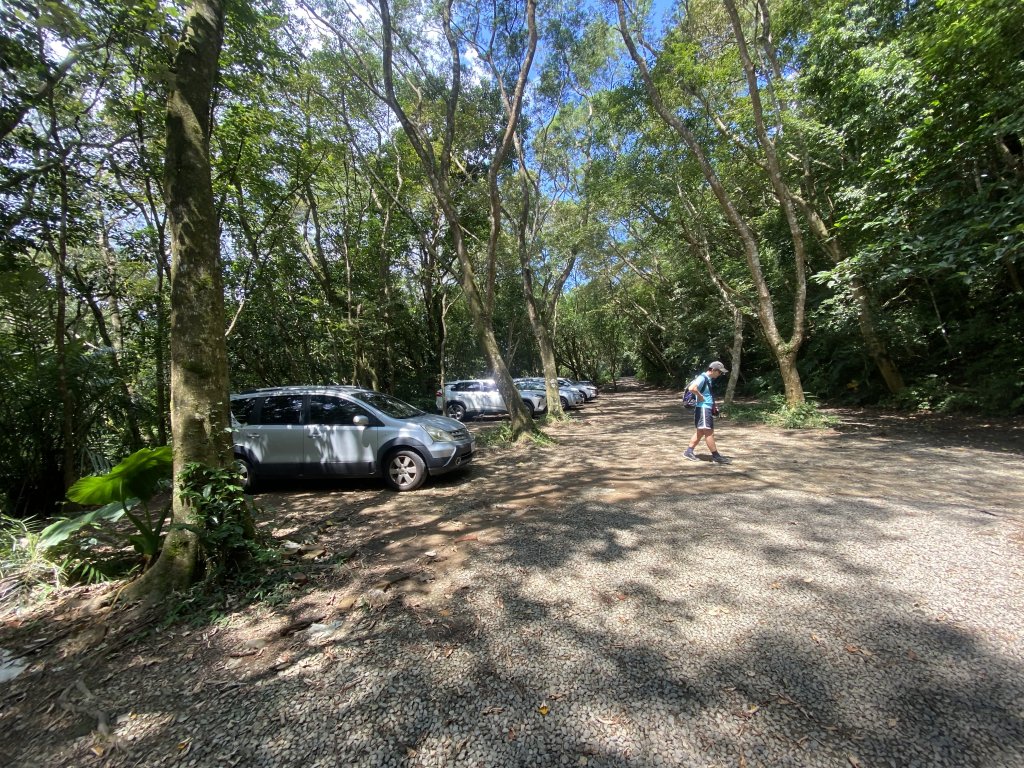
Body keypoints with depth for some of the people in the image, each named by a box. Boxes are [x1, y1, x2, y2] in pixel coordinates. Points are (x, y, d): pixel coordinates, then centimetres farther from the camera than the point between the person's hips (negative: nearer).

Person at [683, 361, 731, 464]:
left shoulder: (709, 379, 18)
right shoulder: (702, 378, -13)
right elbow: (692, 388, -31)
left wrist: (713, 405, 18)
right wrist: (700, 396, -18)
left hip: (708, 409, 10)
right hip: (703, 408, -10)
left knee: (700, 432, 12)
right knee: (709, 432, -6)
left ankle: (689, 452, 16)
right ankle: (716, 456, -1)